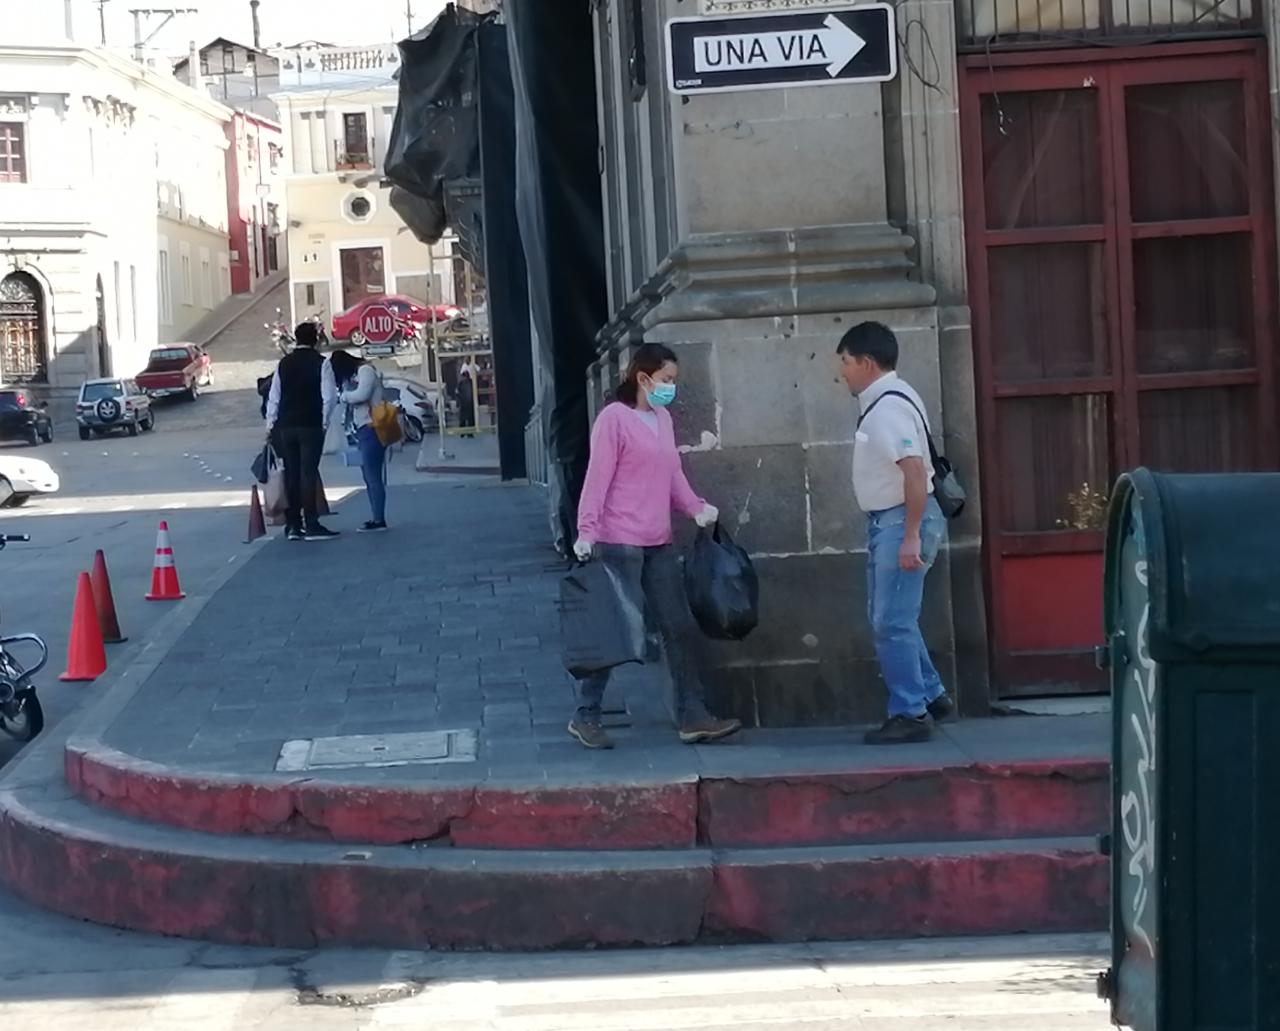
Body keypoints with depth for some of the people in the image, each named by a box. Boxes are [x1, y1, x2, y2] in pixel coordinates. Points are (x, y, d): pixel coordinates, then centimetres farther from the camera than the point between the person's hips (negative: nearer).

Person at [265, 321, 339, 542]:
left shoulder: (284, 364, 8)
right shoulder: (321, 363, -5)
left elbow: (274, 397, 9)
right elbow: (329, 396, -10)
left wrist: (270, 425, 16)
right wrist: (324, 421, 3)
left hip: (285, 426, 4)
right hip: (311, 426, -4)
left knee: (291, 474, 9)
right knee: (309, 472, -6)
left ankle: (292, 525, 13)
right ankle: (311, 525, -9)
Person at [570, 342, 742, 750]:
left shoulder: (663, 418, 13)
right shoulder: (615, 418, -10)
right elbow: (597, 477, -14)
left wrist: (696, 508, 1)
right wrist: (586, 531, -20)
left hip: (659, 544, 8)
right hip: (620, 543, -8)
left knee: (681, 628, 8)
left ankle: (692, 717, 13)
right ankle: (586, 716, 9)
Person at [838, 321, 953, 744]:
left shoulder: (890, 406, -19)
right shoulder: (879, 401, 13)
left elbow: (915, 470, -26)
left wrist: (911, 535, -28)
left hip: (901, 521, -11)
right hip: (886, 520, 11)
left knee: (892, 623, -6)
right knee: (887, 618, 18)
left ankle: (910, 714, 0)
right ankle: (930, 695, 27)